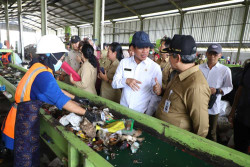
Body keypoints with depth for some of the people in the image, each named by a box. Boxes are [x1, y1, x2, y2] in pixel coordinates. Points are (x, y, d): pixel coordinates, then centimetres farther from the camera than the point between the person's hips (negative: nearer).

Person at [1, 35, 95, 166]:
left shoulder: (38, 67, 4)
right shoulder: (43, 75, -27)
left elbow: (55, 90, 14)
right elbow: (62, 100, -29)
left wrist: (75, 98, 15)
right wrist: (86, 114, -23)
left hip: (27, 117, 9)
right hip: (25, 123, -9)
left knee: (33, 153, 22)